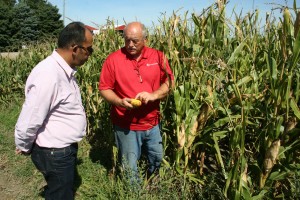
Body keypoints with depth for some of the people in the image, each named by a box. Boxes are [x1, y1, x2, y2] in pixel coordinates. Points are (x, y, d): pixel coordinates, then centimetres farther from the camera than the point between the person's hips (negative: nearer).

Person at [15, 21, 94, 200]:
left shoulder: (64, 70, -1)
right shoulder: (49, 75, -30)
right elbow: (28, 122, -25)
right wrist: (24, 148, -9)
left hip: (66, 148, 8)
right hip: (54, 153, -8)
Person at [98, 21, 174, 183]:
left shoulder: (158, 57, -3)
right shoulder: (113, 59, -9)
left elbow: (169, 83, -3)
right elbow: (104, 89, -6)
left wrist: (153, 95, -21)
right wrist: (119, 102, -24)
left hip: (152, 122, 3)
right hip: (126, 125, -3)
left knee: (157, 159, 23)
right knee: (129, 168, 10)